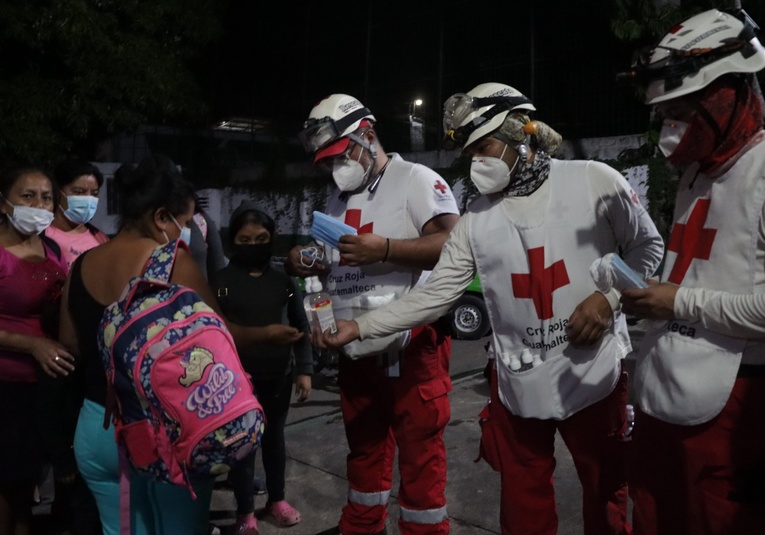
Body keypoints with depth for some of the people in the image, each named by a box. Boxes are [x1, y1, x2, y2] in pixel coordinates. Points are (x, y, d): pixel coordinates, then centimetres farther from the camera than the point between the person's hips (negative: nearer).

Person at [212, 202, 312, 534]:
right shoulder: (220, 281, -6)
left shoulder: (284, 280, 2)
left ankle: (277, 499, 35)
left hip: (279, 376, 3)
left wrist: (304, 370, 1)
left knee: (274, 438, 17)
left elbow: (300, 327, 6)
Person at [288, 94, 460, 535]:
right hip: (356, 345, 8)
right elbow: (334, 263, 23)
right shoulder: (338, 197, 15)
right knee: (364, 443, 21)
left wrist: (385, 249, -30)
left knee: (419, 449, 2)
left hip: (410, 343, -8)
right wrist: (305, 263, 0)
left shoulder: (416, 180, -9)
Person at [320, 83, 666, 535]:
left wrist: (609, 296, -14)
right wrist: (359, 327, -6)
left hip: (594, 374, -2)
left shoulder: (594, 181, -6)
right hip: (517, 384, 2)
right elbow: (435, 294, -1)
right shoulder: (476, 219, 0)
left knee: (607, 495, 14)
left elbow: (648, 247, 3)